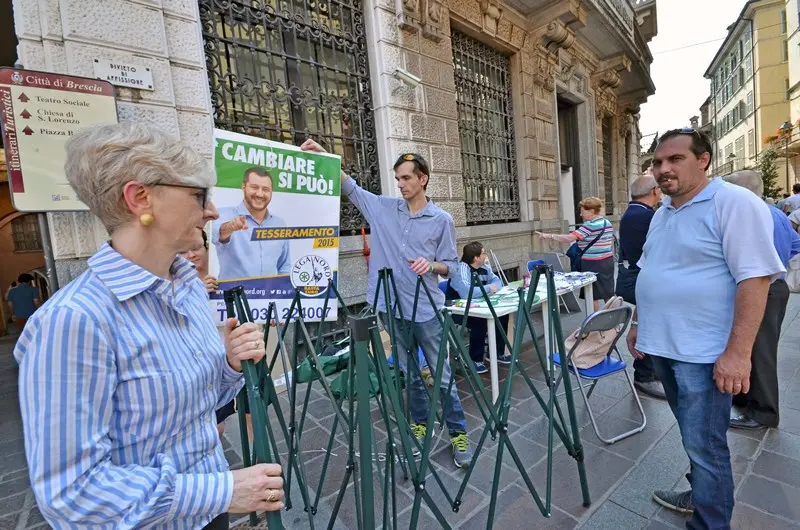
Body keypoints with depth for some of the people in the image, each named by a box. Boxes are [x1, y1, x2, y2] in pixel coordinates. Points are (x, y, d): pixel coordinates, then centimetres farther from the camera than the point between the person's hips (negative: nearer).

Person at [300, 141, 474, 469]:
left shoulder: (442, 220, -4)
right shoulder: (384, 208, 5)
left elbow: (451, 267, 0)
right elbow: (349, 187, 7)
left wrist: (431, 264, -21)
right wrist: (322, 156, -3)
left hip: (427, 310, -3)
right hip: (394, 309, 3)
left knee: (443, 375, 6)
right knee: (409, 374, 17)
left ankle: (459, 435, 23)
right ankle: (420, 425, 36)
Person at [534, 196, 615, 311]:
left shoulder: (589, 225, -17)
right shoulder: (608, 223, 10)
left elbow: (569, 238, -25)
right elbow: (611, 242, 17)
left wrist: (549, 236, -23)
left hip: (593, 264, -8)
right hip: (608, 261, 8)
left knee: (593, 295, 2)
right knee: (608, 292, 14)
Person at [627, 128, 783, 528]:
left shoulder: (735, 203, -13)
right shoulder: (662, 213, 11)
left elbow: (755, 278, -19)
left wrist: (738, 352, -23)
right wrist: (638, 322, 17)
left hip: (704, 352, -7)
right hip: (663, 345, 8)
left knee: (704, 445, 4)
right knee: (694, 437, 23)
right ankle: (701, 496, 42)